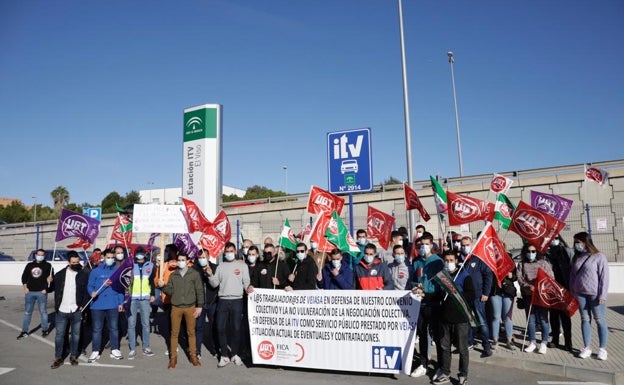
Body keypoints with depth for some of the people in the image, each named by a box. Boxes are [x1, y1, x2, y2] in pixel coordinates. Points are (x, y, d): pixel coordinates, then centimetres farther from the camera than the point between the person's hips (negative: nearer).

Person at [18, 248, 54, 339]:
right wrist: (25, 287, 2)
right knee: (27, 312, 9)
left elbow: (52, 277, -1)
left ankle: (45, 329, 15)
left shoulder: (48, 265, 1)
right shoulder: (29, 265, 10)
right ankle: (24, 331, 16)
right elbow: (24, 277, 13)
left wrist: (46, 288, -10)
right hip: (30, 292, 3)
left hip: (41, 292, -3)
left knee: (43, 311, 4)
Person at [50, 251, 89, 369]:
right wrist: (56, 306, -5)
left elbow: (86, 292, 1)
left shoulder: (83, 275, -1)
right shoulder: (60, 275, 2)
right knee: (59, 335, 6)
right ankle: (58, 358, 18)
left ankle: (73, 356, 22)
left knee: (75, 334, 9)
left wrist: (82, 306, -7)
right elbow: (56, 291, 4)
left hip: (76, 311, -1)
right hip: (61, 311, 1)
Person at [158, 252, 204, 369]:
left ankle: (193, 356, 16)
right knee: (174, 332, 5)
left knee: (191, 332, 5)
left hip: (190, 307, -2)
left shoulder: (194, 273, 0)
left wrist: (199, 306, -4)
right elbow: (170, 291, 6)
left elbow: (199, 290, 0)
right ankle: (173, 357, 15)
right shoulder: (173, 275, 9)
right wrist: (163, 286, -13)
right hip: (176, 307, 2)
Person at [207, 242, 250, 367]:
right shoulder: (221, 266, 12)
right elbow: (214, 284, 9)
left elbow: (247, 282, 3)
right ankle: (224, 356, 12)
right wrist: (210, 275, -8)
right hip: (223, 301, 2)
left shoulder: (242, 265, 6)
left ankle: (235, 354, 18)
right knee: (221, 328, 0)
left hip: (237, 300, -2)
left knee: (236, 328, 2)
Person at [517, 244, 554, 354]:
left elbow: (550, 277, 0)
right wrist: (528, 286, -19)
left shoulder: (543, 263, 7)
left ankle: (544, 343, 10)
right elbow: (520, 279, 0)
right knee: (531, 319, 7)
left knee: (543, 319, 0)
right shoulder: (521, 264, 10)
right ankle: (532, 342, 16)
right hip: (528, 295, 2)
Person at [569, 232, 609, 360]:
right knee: (585, 319, 9)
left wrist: (602, 295, -13)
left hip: (595, 295, -5)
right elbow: (572, 275, 13)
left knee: (600, 320, 4)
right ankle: (587, 347, 15)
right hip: (580, 294, 5)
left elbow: (604, 277, -9)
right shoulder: (577, 258, 10)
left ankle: (602, 349, 13)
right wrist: (572, 292, 8)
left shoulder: (599, 257, -7)